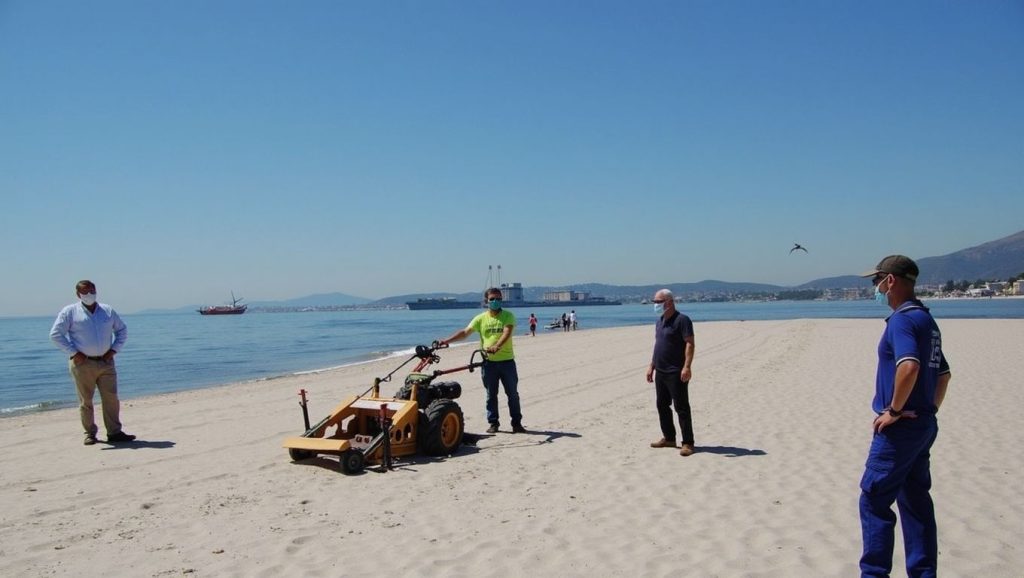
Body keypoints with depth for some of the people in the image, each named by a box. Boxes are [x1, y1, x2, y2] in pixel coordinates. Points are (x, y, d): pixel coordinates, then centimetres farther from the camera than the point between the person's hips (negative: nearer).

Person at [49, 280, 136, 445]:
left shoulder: (108, 311, 11)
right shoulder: (70, 312, 1)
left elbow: (122, 331, 19)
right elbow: (55, 335, -3)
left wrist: (114, 350, 6)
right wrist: (74, 353, -9)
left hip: (106, 362, 3)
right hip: (82, 364, -3)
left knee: (111, 398, 0)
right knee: (86, 401, 3)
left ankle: (114, 433, 6)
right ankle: (90, 433, 15)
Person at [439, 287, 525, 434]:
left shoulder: (508, 316, -3)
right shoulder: (481, 318, 4)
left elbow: (507, 333, -20)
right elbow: (465, 332, -1)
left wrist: (497, 346, -38)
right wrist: (447, 341, -13)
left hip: (507, 361, -2)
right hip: (488, 362, 2)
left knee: (512, 393, 6)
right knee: (491, 395, 9)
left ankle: (517, 423, 16)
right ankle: (493, 423, 18)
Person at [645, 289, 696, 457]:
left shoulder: (681, 320, -12)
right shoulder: (660, 321, 15)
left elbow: (689, 344, -19)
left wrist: (687, 366, -28)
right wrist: (651, 366, 19)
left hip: (676, 373, -9)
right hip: (660, 372, 9)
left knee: (681, 408, -5)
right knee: (662, 405, 14)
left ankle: (687, 443, 1)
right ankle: (669, 438, 25)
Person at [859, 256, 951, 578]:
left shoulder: (902, 319, -16)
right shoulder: (927, 320, 15)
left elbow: (909, 366, -33)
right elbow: (943, 374, 23)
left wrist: (894, 410, -23)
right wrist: (928, 411, 21)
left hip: (901, 427, -10)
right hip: (924, 425, 10)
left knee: (874, 499, -2)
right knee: (916, 501, 15)